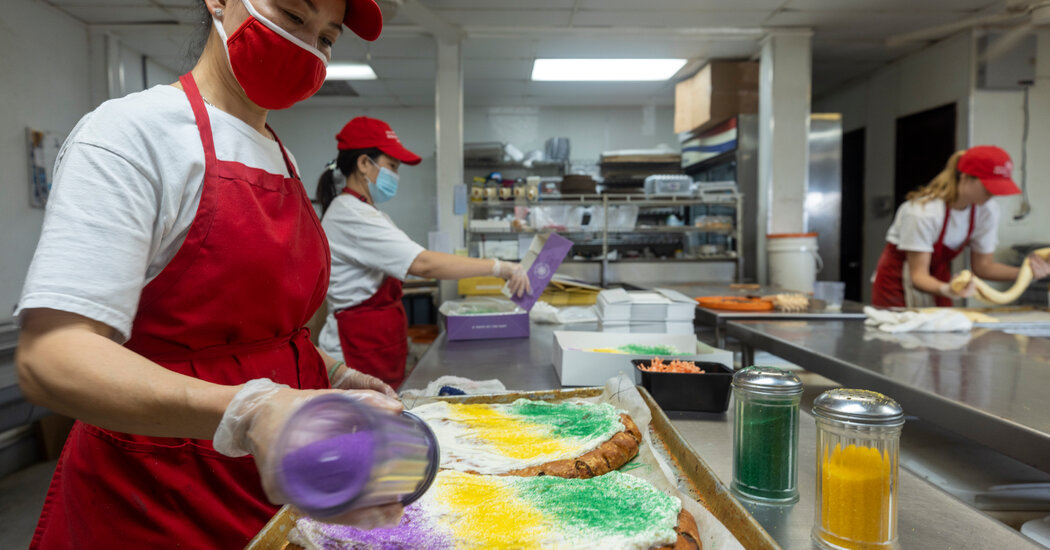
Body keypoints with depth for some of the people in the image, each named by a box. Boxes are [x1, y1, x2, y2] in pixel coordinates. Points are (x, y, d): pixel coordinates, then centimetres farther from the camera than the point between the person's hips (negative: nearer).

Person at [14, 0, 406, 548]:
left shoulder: (280, 158, 9)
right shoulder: (130, 129, -15)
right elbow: (49, 357, -26)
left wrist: (331, 376, 4)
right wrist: (248, 411, -40)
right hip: (158, 503, -7)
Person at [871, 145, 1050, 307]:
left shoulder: (988, 210, -8)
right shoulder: (923, 212, -27)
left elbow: (983, 265, -1)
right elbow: (918, 275, -26)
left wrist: (1024, 272, -17)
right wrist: (946, 289, -45)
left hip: (937, 281, 6)